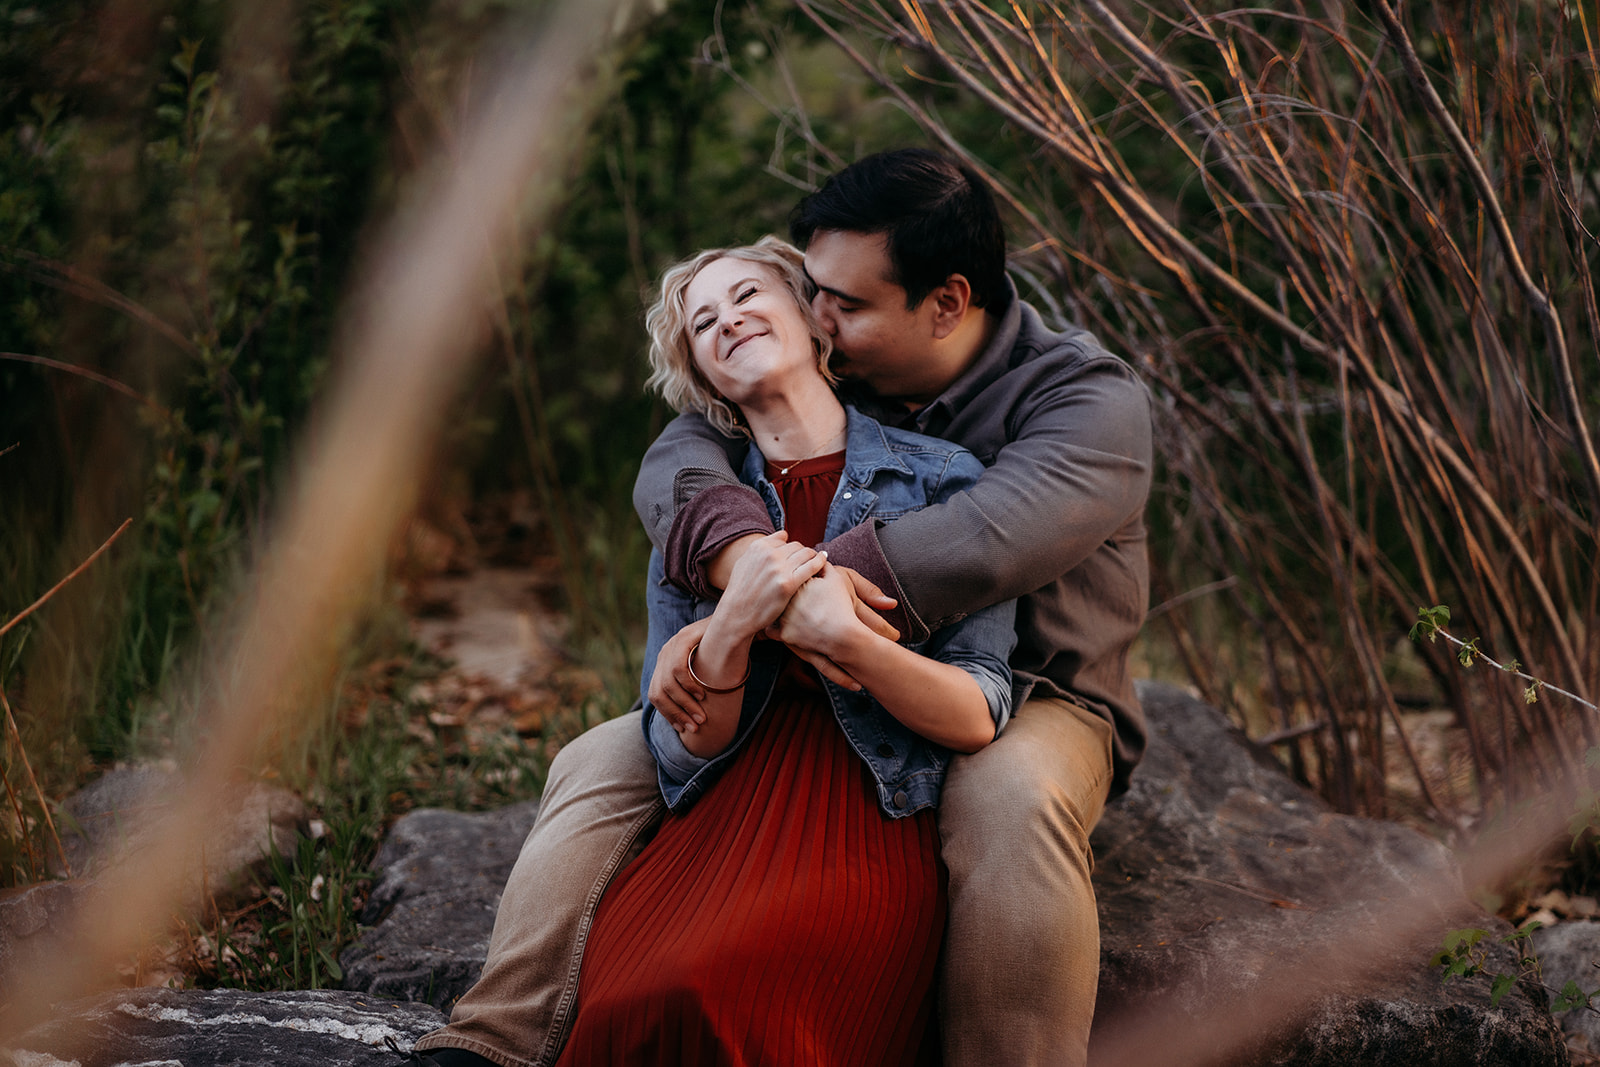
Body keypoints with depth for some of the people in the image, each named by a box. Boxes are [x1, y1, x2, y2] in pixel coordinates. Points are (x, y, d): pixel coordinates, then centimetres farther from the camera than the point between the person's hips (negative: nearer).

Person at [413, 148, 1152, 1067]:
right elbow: (678, 463, -15)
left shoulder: (1088, 400, -15)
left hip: (1023, 705, -5)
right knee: (604, 764, -8)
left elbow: (978, 545, -34)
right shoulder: (823, 375, 1)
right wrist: (754, 565, -41)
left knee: (1011, 798, -39)